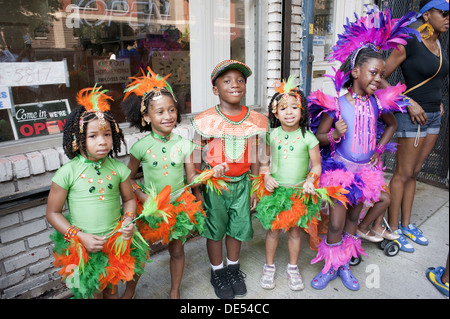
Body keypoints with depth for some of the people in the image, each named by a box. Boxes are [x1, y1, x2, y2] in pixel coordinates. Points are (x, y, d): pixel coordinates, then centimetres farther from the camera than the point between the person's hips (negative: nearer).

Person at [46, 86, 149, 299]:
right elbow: (53, 213, -8)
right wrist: (80, 236, -17)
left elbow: (128, 199, 6)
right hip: (83, 247, -2)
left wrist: (128, 222, -13)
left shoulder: (118, 168, -5)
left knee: (111, 289, 23)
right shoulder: (68, 172, -14)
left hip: (116, 243, 2)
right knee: (93, 293, 17)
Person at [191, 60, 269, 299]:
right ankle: (217, 272, 35)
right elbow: (196, 160, -6)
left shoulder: (256, 121, -2)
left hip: (241, 183, 3)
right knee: (215, 229, 12)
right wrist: (197, 192, -5)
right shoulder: (204, 121, -12)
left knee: (238, 227, 15)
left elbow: (255, 158, 6)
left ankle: (233, 268, 41)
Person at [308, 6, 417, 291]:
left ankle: (345, 265, 33)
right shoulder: (336, 103, -14)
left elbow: (391, 125, 17)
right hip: (340, 168, -4)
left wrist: (379, 149, 7)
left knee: (353, 218, 15)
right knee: (336, 222, -1)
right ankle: (331, 267, 22)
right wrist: (334, 135, -28)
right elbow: (319, 135, -8)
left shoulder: (379, 102, -2)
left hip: (365, 169, 4)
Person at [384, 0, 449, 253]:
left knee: (415, 172, 13)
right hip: (413, 116, -8)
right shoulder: (409, 43, -12)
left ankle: (406, 224, 25)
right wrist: (409, 103, -18)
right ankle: (393, 229, 11)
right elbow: (380, 79, -16)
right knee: (403, 174, -2)